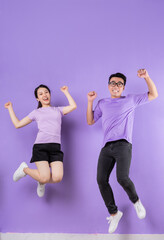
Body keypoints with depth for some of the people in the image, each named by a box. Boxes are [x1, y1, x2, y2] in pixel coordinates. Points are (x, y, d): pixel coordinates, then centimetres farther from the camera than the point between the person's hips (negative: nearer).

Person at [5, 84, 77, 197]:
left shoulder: (58, 110, 21)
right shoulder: (36, 112, 16)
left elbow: (73, 106, 7)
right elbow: (18, 124, 17)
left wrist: (66, 92, 20)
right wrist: (10, 108, 24)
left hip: (55, 147, 2)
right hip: (40, 146, -2)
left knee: (57, 178, -19)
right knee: (45, 177, -18)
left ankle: (42, 182, 17)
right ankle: (24, 169, 13)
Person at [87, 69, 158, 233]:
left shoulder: (131, 100, 15)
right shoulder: (102, 103, 22)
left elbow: (153, 95, 15)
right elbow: (90, 121, 21)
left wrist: (146, 77, 0)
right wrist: (90, 102, 12)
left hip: (123, 145, -3)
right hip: (106, 147, 4)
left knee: (122, 178, -24)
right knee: (101, 180, -9)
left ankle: (135, 201, 8)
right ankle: (114, 213, 9)